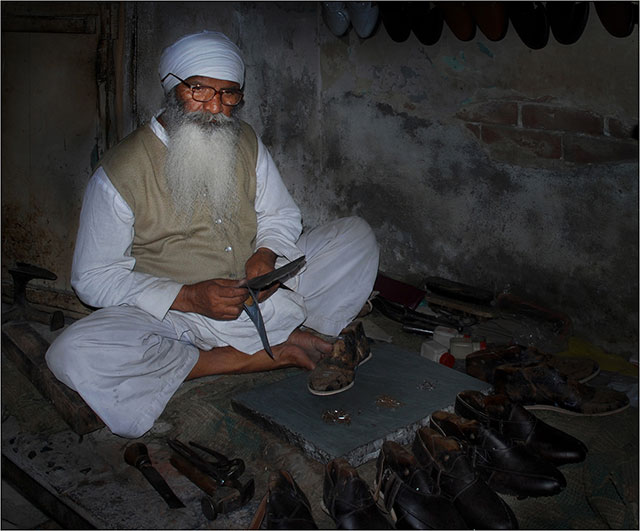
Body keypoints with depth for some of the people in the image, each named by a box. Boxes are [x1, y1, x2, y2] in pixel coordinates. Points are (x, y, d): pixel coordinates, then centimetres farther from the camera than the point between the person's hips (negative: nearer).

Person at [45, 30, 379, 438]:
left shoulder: (246, 141, 2)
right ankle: (272, 354, -27)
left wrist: (266, 254, -12)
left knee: (357, 235, -2)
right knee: (73, 354, -33)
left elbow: (281, 215, 13)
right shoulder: (120, 172, -12)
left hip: (260, 294, 4)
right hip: (172, 311, -3)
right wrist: (189, 297, -24)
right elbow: (95, 279, -11)